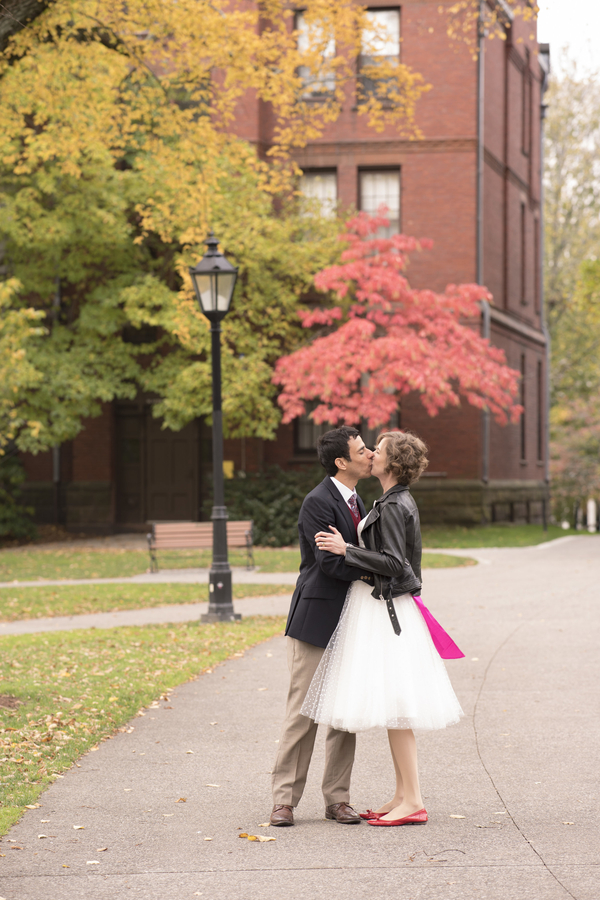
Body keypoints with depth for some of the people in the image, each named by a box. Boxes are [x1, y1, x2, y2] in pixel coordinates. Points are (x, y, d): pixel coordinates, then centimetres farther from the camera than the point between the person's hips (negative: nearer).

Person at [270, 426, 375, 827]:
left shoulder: (358, 502, 15)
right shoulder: (318, 502, -13)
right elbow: (329, 560, -20)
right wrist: (373, 574, -17)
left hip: (349, 622, 8)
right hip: (316, 619, -8)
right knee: (303, 711, -4)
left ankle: (337, 798, 16)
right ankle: (285, 800, 4)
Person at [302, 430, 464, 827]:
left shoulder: (393, 507, -16)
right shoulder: (402, 502, 15)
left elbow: (394, 564, -21)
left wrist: (346, 549, -18)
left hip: (385, 612, -10)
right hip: (385, 609, 10)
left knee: (393, 710, -9)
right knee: (393, 712, 12)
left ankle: (413, 802, -7)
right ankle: (403, 795, 16)